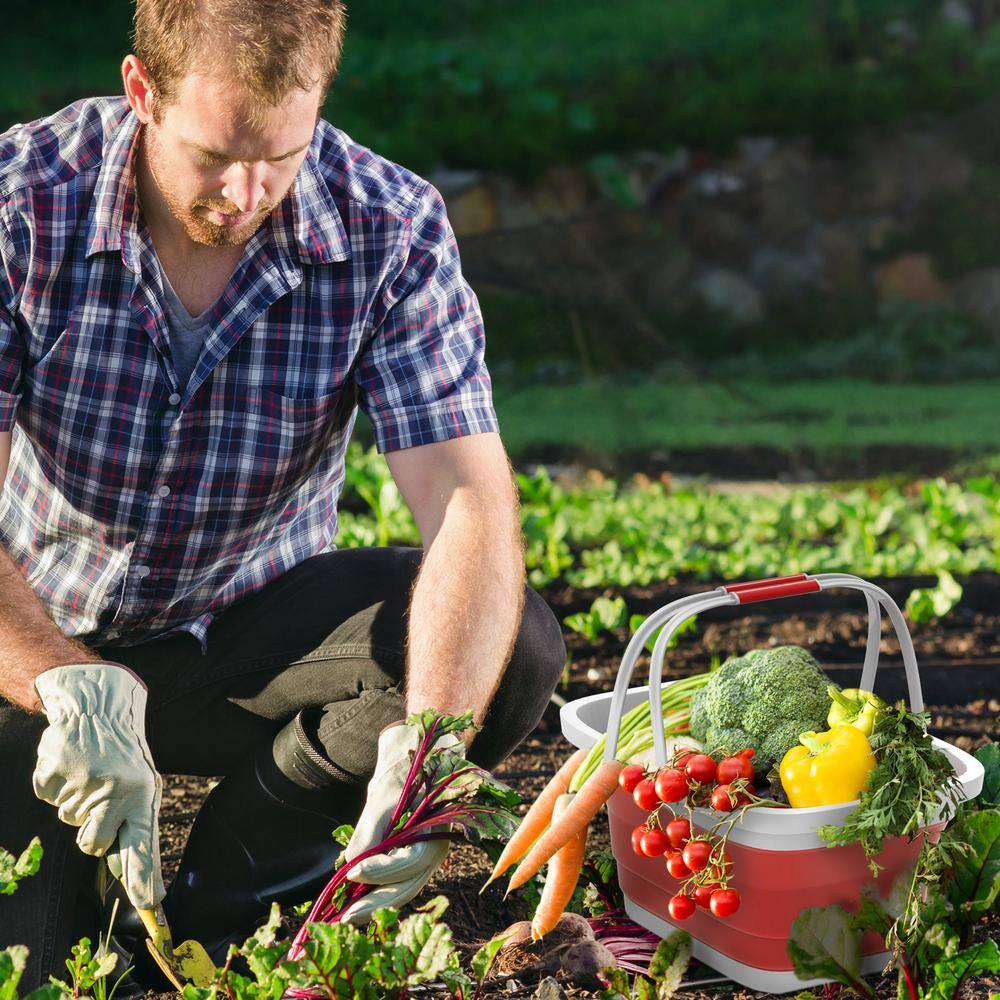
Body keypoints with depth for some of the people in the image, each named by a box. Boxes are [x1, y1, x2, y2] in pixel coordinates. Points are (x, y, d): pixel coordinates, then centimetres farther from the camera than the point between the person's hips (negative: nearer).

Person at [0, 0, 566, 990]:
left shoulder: (391, 228, -17)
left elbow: (468, 498, -25)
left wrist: (427, 741, -42)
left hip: (252, 626, 2)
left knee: (513, 647, -25)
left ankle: (235, 876, -3)